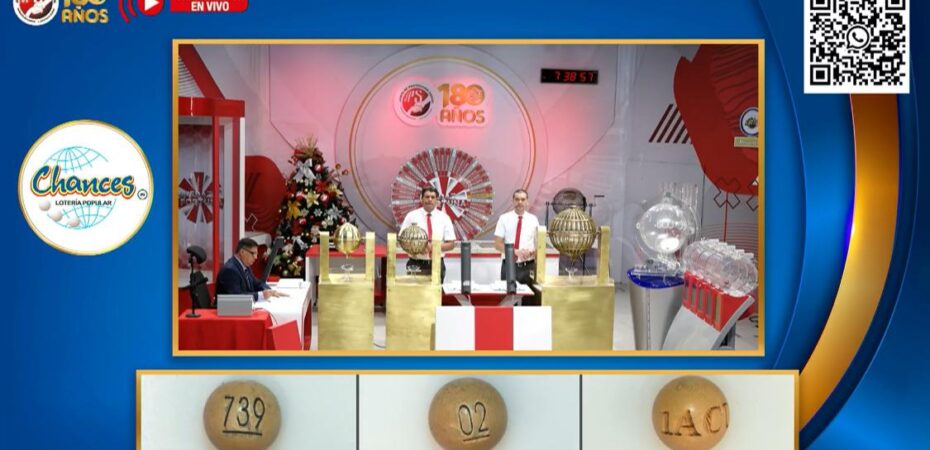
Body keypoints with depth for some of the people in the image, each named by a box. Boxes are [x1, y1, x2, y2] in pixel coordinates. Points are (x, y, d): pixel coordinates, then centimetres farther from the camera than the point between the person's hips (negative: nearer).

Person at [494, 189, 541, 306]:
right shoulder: (504, 218, 1)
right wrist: (515, 251, -17)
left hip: (528, 267, 1)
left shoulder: (533, 219, 6)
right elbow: (498, 244, -3)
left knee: (530, 300, 3)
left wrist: (531, 252, -13)